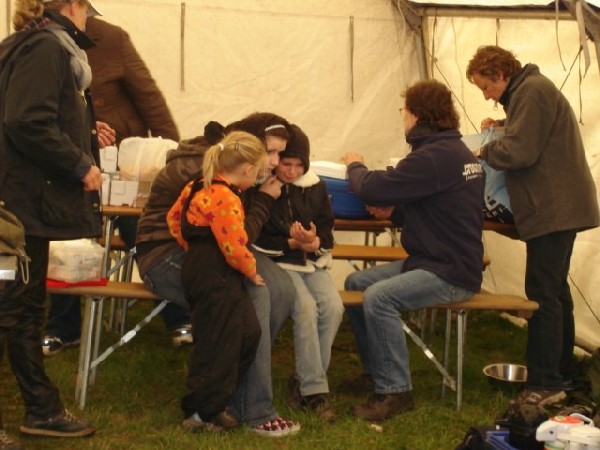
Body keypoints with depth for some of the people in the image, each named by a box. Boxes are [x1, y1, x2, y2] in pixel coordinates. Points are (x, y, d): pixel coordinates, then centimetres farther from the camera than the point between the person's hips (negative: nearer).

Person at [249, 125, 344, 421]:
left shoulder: (315, 187, 7)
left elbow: (327, 232, 8)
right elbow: (255, 240, -8)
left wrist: (315, 242, -15)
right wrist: (291, 243, -19)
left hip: (313, 262, 4)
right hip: (276, 263, -4)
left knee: (333, 307, -22)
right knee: (306, 308, -28)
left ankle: (304, 382, -6)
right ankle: (314, 390, -18)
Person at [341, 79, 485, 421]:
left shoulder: (435, 157, -21)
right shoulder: (454, 151, 12)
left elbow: (372, 188, -22)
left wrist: (355, 166, 0)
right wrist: (394, 212, 2)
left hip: (452, 274, -11)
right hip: (434, 261, 11)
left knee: (379, 298, -28)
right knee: (356, 283, 10)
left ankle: (395, 391, -17)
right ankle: (377, 371, 19)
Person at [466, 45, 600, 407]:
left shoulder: (532, 91, -14)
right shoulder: (529, 90, 19)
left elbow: (519, 152, -20)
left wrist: (483, 152, -4)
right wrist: (501, 128, 11)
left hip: (553, 210, -11)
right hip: (558, 209, 11)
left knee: (543, 295, -9)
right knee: (555, 291, 16)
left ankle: (545, 384, -6)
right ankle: (562, 374, 25)